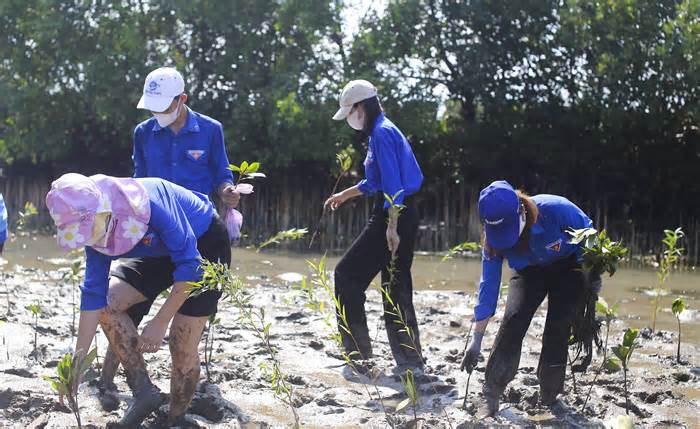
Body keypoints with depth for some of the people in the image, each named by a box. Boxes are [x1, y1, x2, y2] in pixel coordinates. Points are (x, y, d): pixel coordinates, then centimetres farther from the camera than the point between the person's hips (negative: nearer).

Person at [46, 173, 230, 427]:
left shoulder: (147, 203, -38)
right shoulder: (96, 228, -16)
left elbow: (190, 264, -31)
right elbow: (94, 295, -12)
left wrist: (160, 323, -29)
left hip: (205, 245, -6)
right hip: (162, 253, 7)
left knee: (182, 347, -11)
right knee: (108, 303, -11)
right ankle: (143, 390, -6)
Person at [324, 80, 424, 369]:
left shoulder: (382, 133, -12)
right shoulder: (380, 132, 19)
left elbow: (393, 183, -20)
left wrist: (392, 227, -24)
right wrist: (345, 195, 42)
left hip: (392, 216, -10)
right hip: (404, 216, 10)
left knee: (348, 274, -3)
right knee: (397, 287, 11)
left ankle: (358, 353, -2)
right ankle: (410, 360, 13)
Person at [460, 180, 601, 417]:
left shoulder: (555, 209, -38)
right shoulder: (493, 240, -27)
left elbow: (588, 231, -16)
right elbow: (488, 287, -20)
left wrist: (593, 272, -12)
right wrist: (476, 341, -19)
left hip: (568, 266, -1)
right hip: (529, 272, 2)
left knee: (558, 327, -13)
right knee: (513, 319, -18)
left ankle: (548, 398, 2)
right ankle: (491, 396, -16)